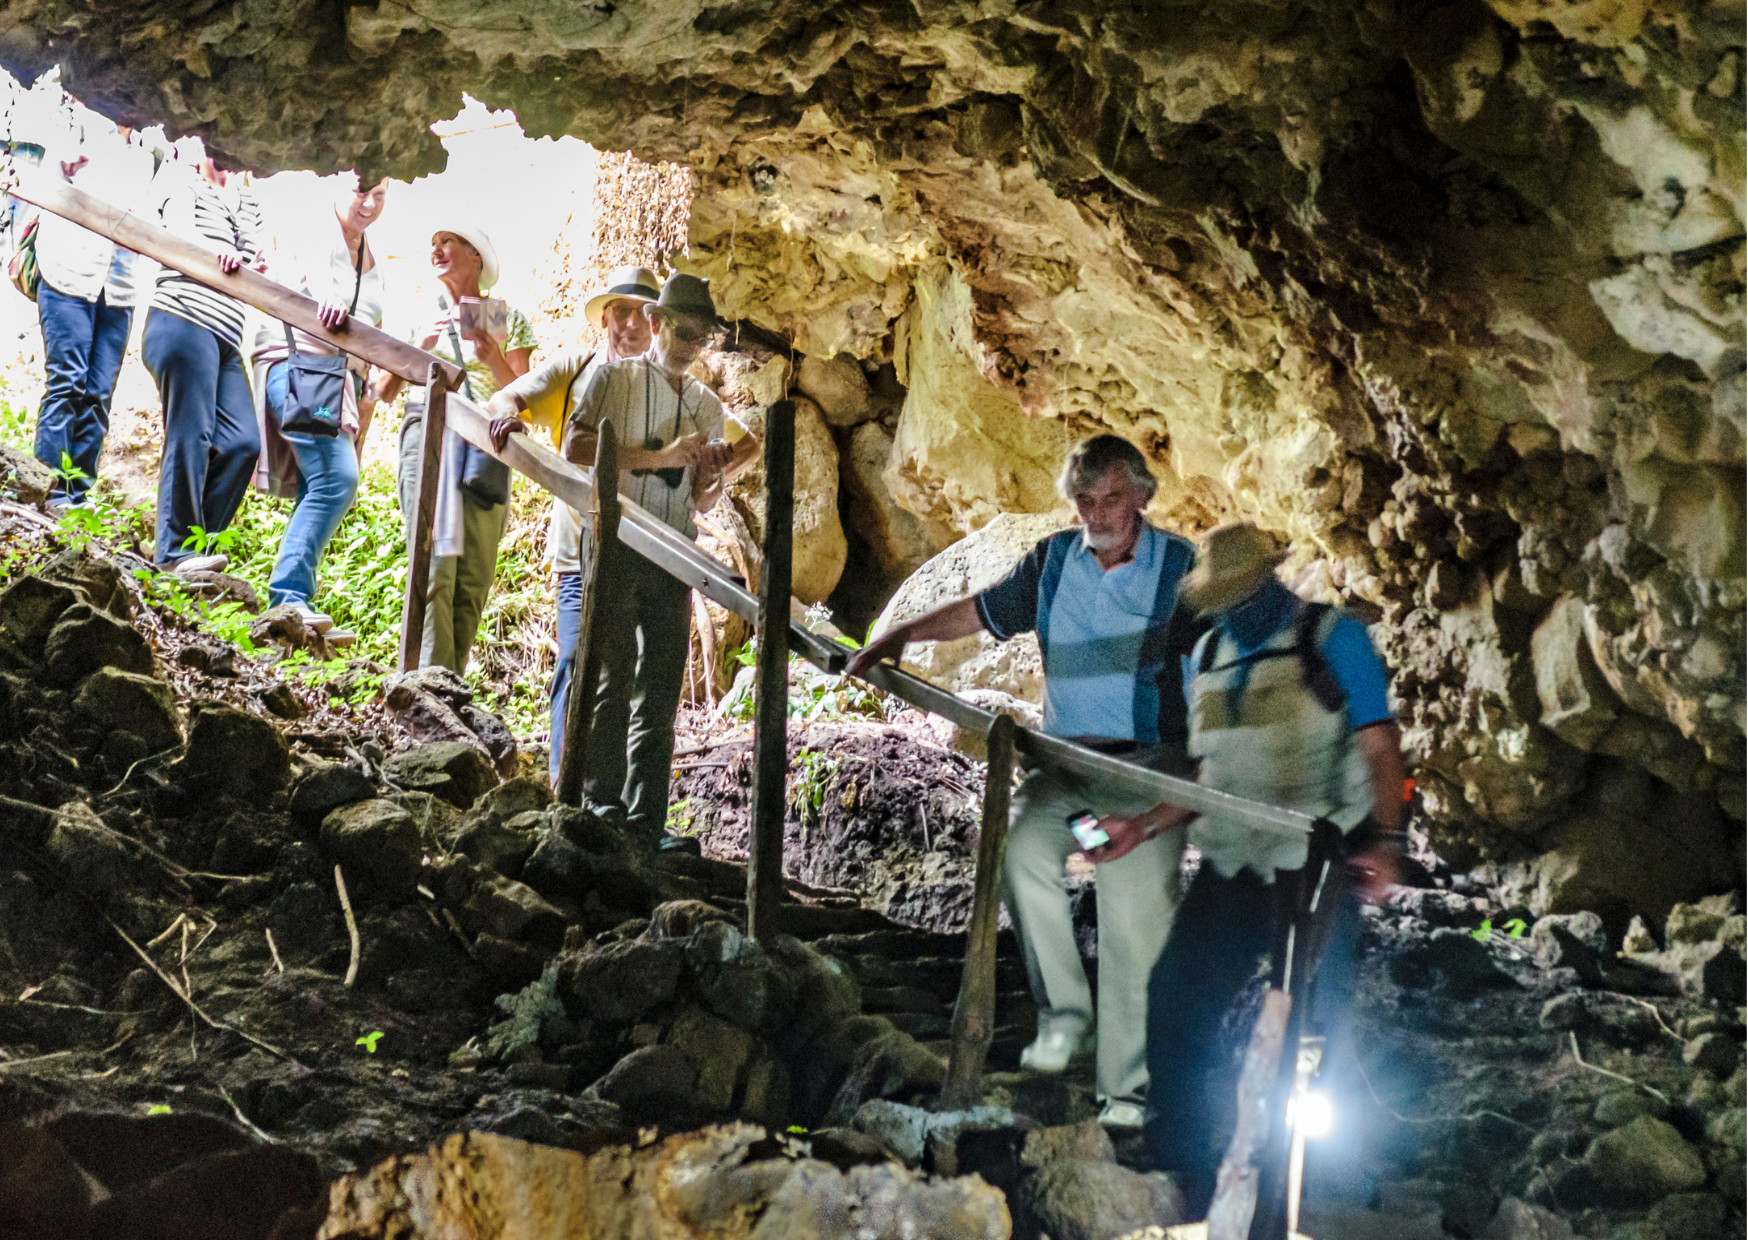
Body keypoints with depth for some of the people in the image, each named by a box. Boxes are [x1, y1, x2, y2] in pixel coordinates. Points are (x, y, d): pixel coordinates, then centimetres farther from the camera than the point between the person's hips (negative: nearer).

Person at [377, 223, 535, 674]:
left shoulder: (507, 318, 17)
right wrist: (420, 348, 1)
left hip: (486, 446, 1)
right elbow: (383, 393, 16)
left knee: (474, 577, -9)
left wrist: (494, 359, -6)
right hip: (428, 432, -1)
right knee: (435, 567, -17)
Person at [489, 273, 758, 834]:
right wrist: (659, 457, -13)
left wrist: (714, 474, -7)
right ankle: (601, 809, -4)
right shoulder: (613, 377, 5)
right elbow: (575, 448, -9)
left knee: (660, 693, 2)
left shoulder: (708, 404, 18)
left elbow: (700, 502, 16)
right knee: (611, 682, -7)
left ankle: (645, 825, 4)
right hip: (615, 547, -4)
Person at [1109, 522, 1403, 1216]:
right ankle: (1177, 1179, 11)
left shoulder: (1332, 639, -3)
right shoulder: (1205, 660, 14)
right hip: (1232, 866, 6)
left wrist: (1383, 839, -20)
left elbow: (1380, 747, -7)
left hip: (1317, 870, -5)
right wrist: (1143, 828, 4)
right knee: (1175, 1003, -1)